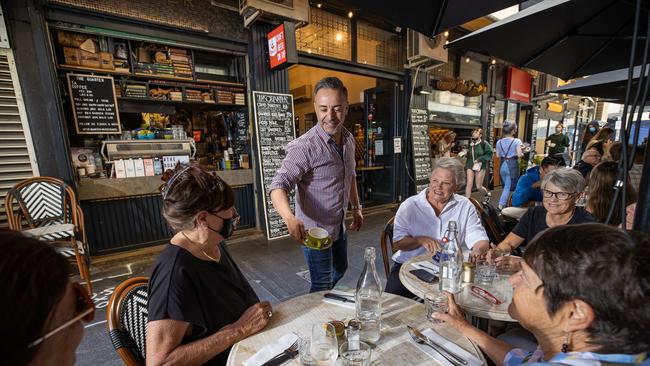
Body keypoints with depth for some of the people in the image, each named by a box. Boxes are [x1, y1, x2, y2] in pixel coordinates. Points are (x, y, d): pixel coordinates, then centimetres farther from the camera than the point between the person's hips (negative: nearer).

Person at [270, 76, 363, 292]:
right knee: (322, 286, 4)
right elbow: (279, 185, -32)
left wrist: (356, 207, 13)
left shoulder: (349, 139, 0)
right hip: (314, 229, -8)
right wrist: (290, 218, -49)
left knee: (340, 269, 28)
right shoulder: (305, 146, -25)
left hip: (339, 226, 8)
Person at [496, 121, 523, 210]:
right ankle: (501, 206, -4)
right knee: (508, 187, 1)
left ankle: (505, 204, 23)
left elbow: (498, 155, 6)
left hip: (503, 165, 5)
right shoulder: (516, 141, -10)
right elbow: (519, 155, -11)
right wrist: (522, 153, 9)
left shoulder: (499, 142, 3)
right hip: (512, 166, -5)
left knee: (506, 186, 17)